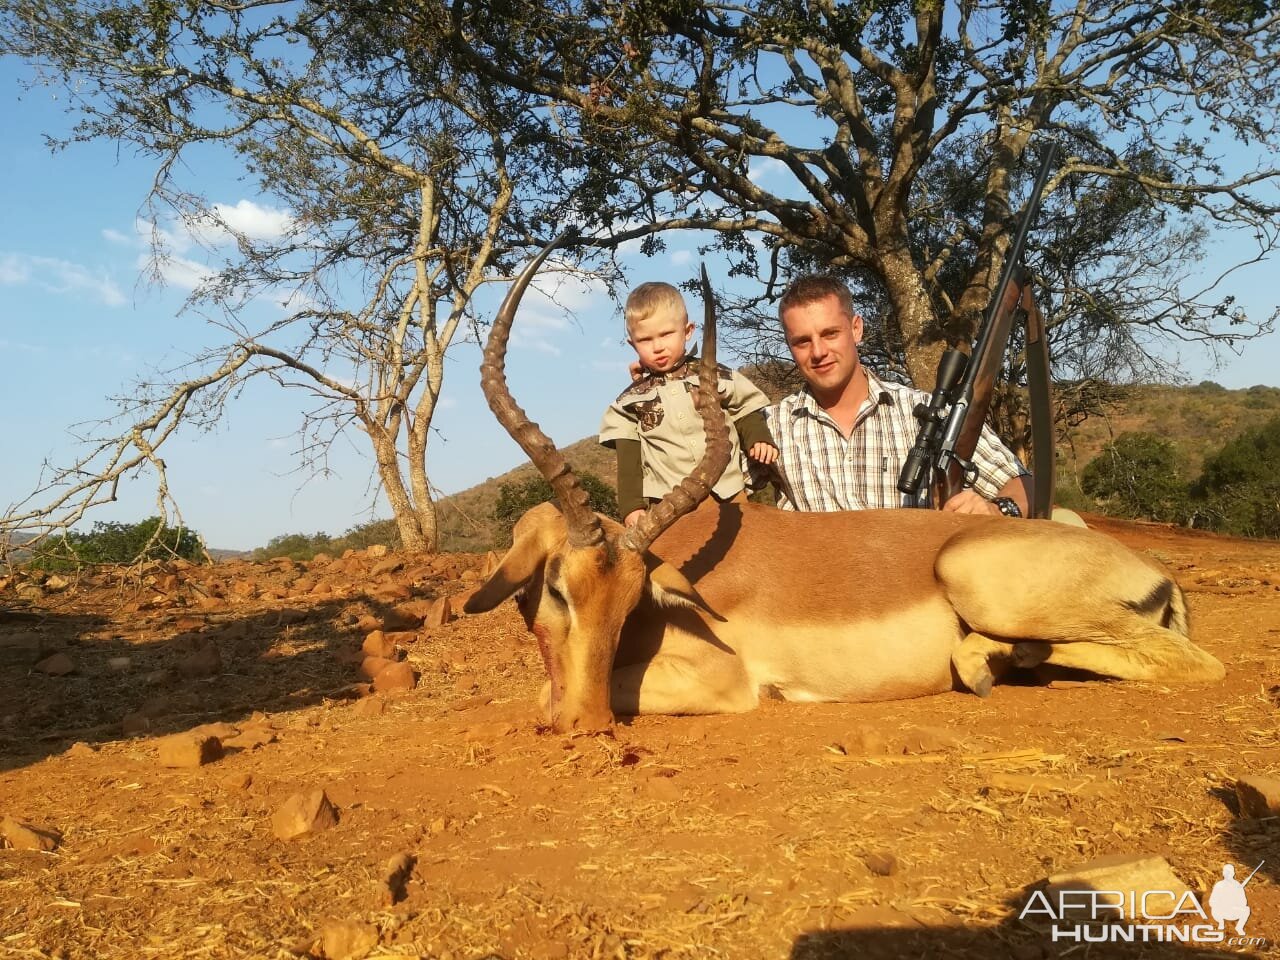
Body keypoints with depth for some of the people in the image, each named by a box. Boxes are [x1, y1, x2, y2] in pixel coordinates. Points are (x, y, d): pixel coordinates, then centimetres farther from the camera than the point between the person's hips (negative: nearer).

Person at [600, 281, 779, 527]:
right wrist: (631, 506, -4)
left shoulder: (717, 377, 3)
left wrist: (759, 440, -8)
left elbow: (747, 415, 12)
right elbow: (628, 461, 5)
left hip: (729, 497, 1)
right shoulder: (631, 401, 5)